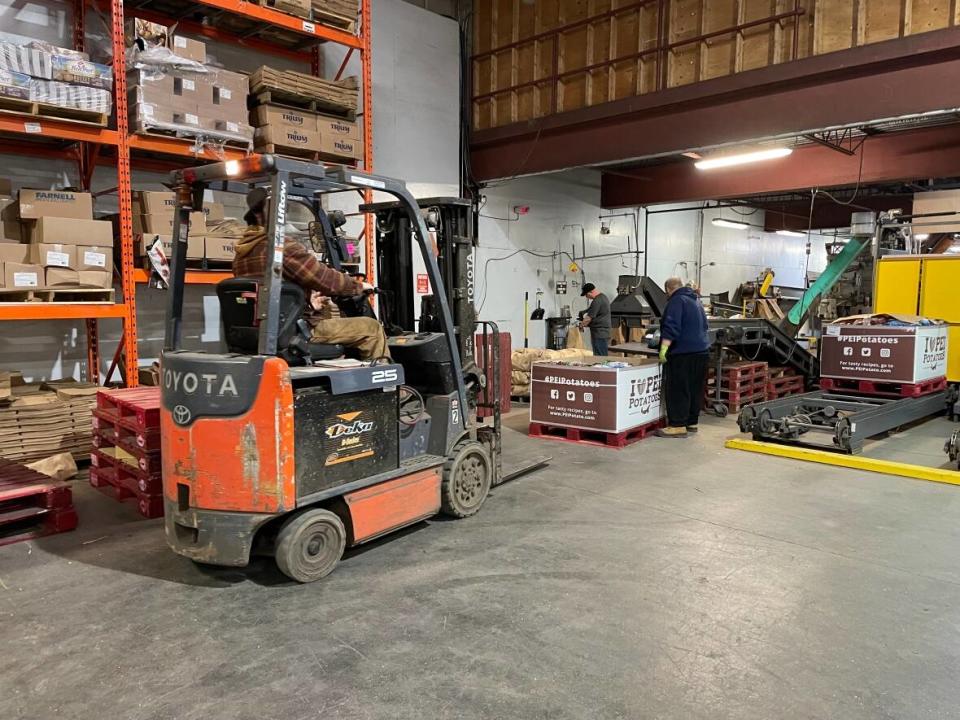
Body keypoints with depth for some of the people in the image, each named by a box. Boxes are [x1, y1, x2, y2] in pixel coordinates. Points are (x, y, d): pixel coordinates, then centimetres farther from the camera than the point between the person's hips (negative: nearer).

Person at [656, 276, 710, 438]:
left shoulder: (676, 300, -9)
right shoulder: (695, 300, 20)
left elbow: (671, 327, -20)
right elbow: (704, 325, 29)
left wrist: (664, 347, -23)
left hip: (683, 353, -9)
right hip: (701, 350, 9)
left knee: (677, 390, -7)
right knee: (695, 389, 13)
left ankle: (678, 426, -8)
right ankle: (691, 423, 20)